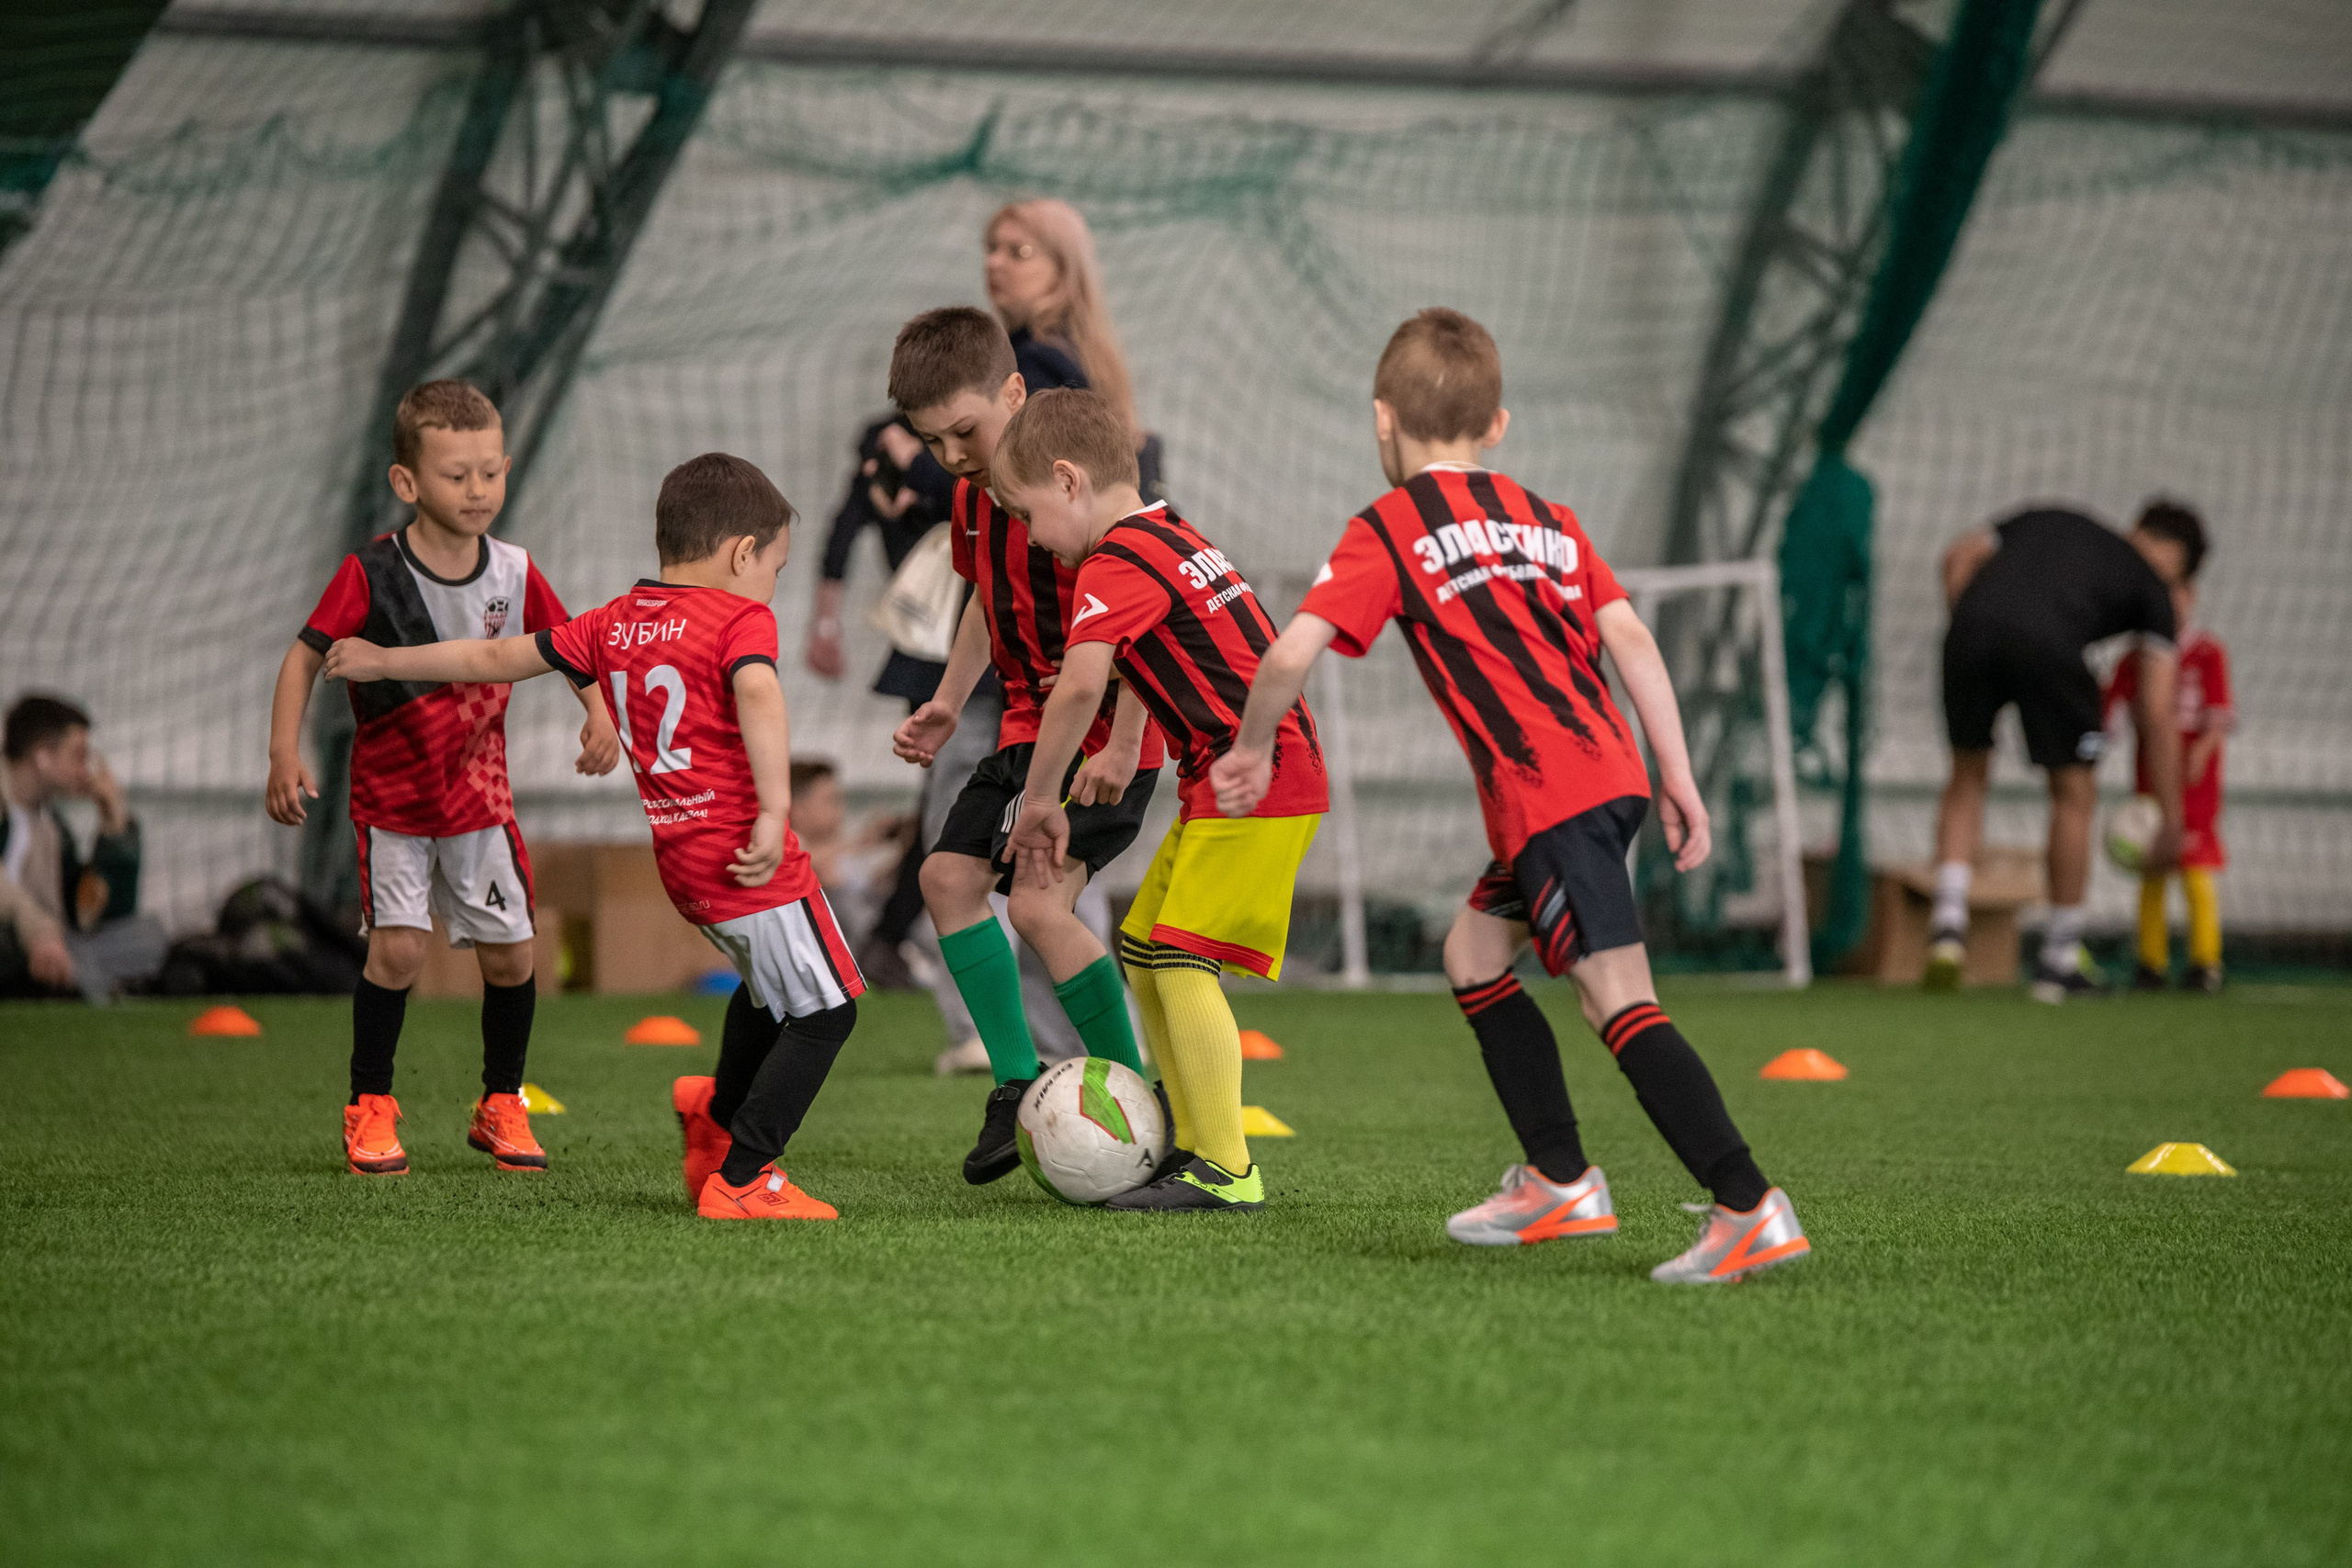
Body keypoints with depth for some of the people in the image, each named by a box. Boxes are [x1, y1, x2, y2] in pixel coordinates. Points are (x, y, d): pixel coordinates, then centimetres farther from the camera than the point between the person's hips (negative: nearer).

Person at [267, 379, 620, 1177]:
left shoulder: (514, 573, -4)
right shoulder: (371, 572, -15)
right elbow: (305, 657, -10)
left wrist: (598, 715, -7)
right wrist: (284, 753, -20)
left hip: (480, 795, 3)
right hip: (391, 796, -3)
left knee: (509, 953, 2)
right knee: (397, 947, -14)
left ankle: (501, 1107, 22)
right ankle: (370, 1108, 3)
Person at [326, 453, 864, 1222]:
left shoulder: (618, 620, 13)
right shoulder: (740, 618, -8)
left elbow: (499, 657, 20)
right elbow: (757, 694, -29)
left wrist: (385, 662, 32)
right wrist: (774, 810, -37)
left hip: (680, 856, 8)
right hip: (747, 860, -8)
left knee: (771, 988, 31)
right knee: (825, 1011, -2)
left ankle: (720, 1114, 43)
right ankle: (740, 1180, -8)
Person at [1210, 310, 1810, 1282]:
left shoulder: (1387, 532, 2)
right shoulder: (1547, 520, 20)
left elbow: (1292, 655, -8)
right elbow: (1630, 638, 10)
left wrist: (1252, 749, 8)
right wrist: (1678, 778, 9)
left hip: (1548, 793, -8)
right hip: (1608, 772, 8)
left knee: (1617, 1000, -14)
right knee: (1474, 954, 23)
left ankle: (1750, 1209, -25)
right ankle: (1559, 1183, 25)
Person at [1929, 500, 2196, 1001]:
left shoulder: (2046, 521, 37)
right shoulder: (2152, 585, 25)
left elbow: (1959, 555, 21)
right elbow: (2157, 714, 19)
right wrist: (2171, 822, 22)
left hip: (1973, 625, 3)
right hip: (2049, 648, -3)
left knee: (1968, 776, 25)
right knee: (2074, 791, 17)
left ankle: (1948, 921, 9)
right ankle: (2059, 960, 24)